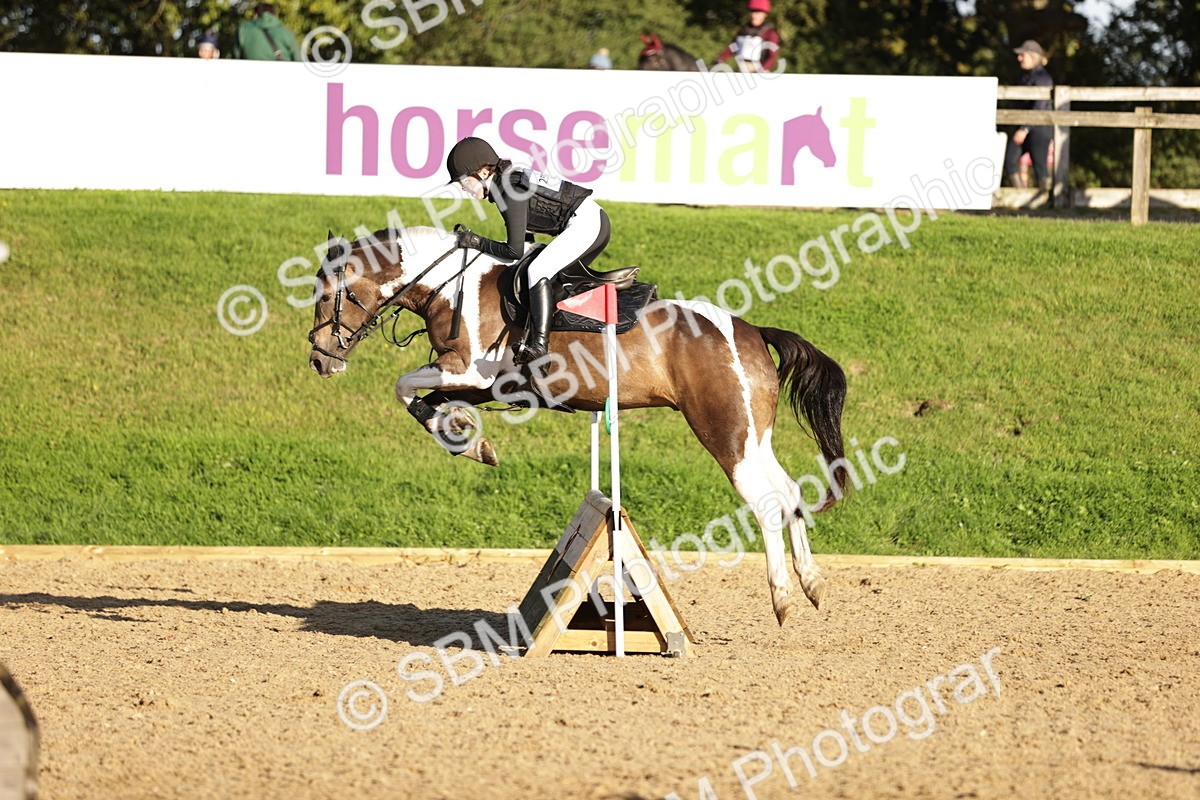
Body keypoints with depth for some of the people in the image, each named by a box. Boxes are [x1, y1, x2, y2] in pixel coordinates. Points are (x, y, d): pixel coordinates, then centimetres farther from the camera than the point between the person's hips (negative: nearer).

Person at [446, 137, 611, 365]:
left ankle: (539, 344, -32)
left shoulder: (510, 191, -17)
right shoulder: (508, 180, 11)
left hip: (585, 223, -11)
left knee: (537, 271, -21)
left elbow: (515, 251, -16)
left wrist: (478, 242, -10)